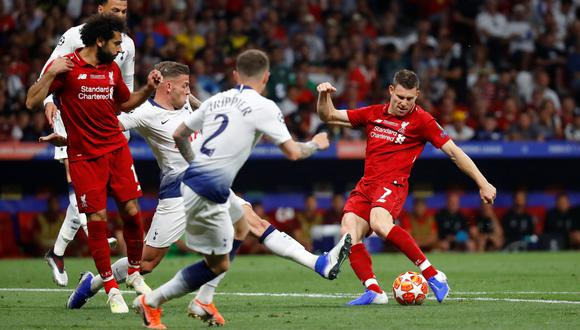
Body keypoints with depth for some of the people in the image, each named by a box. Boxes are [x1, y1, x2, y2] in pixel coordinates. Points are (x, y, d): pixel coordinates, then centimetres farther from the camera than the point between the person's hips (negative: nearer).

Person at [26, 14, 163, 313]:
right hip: (84, 156, -5)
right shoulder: (66, 67, -7)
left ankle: (134, 274, 19)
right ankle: (112, 290, 3)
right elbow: (32, 102, -10)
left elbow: (125, 103, 25)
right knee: (96, 218, -5)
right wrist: (51, 73, -23)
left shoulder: (112, 69, 10)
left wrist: (149, 88, 8)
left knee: (131, 211, -2)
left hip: (117, 149, 5)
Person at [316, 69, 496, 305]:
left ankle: (432, 274, -30)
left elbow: (454, 153, 2)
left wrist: (482, 183, 0)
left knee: (379, 223, -35)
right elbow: (328, 116, 21)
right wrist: (324, 95, 1)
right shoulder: (373, 114, 15)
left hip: (392, 185, -5)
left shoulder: (421, 120, 2)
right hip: (365, 185, 6)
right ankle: (374, 291, -24)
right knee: (348, 233, -20)